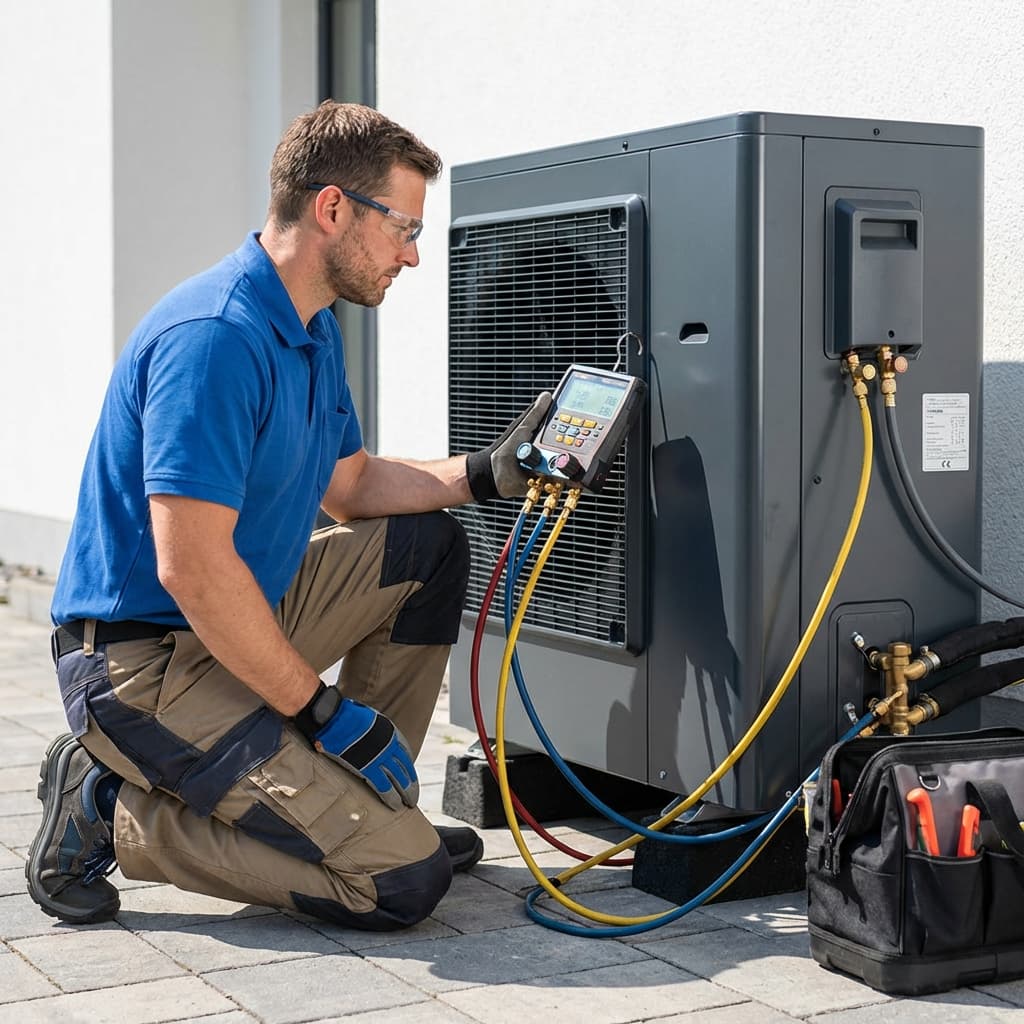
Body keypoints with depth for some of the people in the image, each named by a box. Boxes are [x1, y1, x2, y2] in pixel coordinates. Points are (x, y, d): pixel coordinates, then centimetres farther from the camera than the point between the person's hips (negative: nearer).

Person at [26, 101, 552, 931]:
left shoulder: (315, 330, 10)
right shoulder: (215, 339, -24)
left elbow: (349, 485, 21)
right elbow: (192, 568, -28)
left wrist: (487, 473, 6)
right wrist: (323, 710, -21)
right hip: (146, 664, -10)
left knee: (428, 547, 14)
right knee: (402, 879, -15)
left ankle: (366, 806, 15)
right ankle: (121, 816, -6)